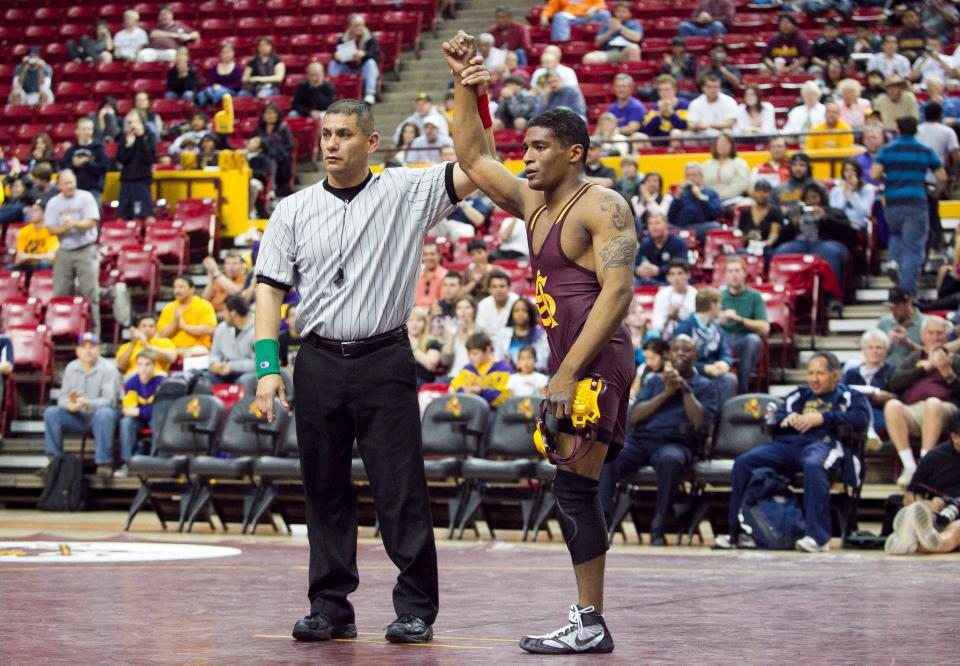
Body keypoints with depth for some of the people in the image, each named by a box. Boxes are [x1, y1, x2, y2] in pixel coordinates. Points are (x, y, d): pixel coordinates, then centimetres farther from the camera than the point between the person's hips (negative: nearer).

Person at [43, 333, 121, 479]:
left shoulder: (108, 369, -7)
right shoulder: (71, 368, 8)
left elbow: (109, 400, -16)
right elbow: (62, 397, 2)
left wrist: (87, 403, -35)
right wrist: (70, 404, -24)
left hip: (98, 417, -4)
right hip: (77, 418, 4)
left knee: (105, 413, -38)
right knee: (51, 413, -19)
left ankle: (104, 463, -32)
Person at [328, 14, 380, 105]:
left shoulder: (370, 38, -6)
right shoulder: (344, 38, 1)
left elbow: (375, 54, -18)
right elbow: (336, 53, -4)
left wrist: (364, 54, -39)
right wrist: (337, 56, -30)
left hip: (364, 68, -2)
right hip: (348, 68, 2)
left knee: (371, 63, -33)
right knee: (333, 64, -21)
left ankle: (370, 94, -43)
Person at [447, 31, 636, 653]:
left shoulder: (602, 207, -10)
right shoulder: (533, 202, 16)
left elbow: (617, 291, -20)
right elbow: (474, 158, 27)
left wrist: (568, 372, -25)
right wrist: (465, 82, 17)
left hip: (597, 361, -9)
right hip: (570, 363, 9)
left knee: (574, 485, -13)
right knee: (574, 490, 8)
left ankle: (591, 624, -12)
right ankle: (587, 620, 12)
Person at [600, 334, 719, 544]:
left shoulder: (705, 386, 15)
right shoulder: (654, 381, 23)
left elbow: (700, 423, -2)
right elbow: (634, 416, 9)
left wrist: (685, 388, -5)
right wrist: (666, 394, 0)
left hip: (674, 444, -2)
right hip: (639, 440, 3)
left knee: (670, 459, -41)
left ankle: (658, 526, -31)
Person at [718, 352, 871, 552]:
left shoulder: (848, 396, 18)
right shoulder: (799, 395, 32)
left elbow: (861, 419, -2)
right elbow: (773, 418, 27)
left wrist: (823, 418, -8)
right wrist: (788, 418, 3)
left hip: (823, 443, -5)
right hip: (788, 444, 5)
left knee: (813, 465, -42)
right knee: (743, 462, -17)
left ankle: (818, 536, -42)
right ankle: (738, 531, -11)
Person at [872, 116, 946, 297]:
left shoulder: (887, 149, 5)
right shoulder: (925, 151, 6)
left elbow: (874, 175, -7)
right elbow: (942, 177, 3)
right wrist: (938, 189, 25)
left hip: (892, 203, 2)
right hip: (916, 202, -2)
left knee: (896, 234, 30)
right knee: (913, 248, 0)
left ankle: (895, 260, 2)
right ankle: (908, 293, -8)